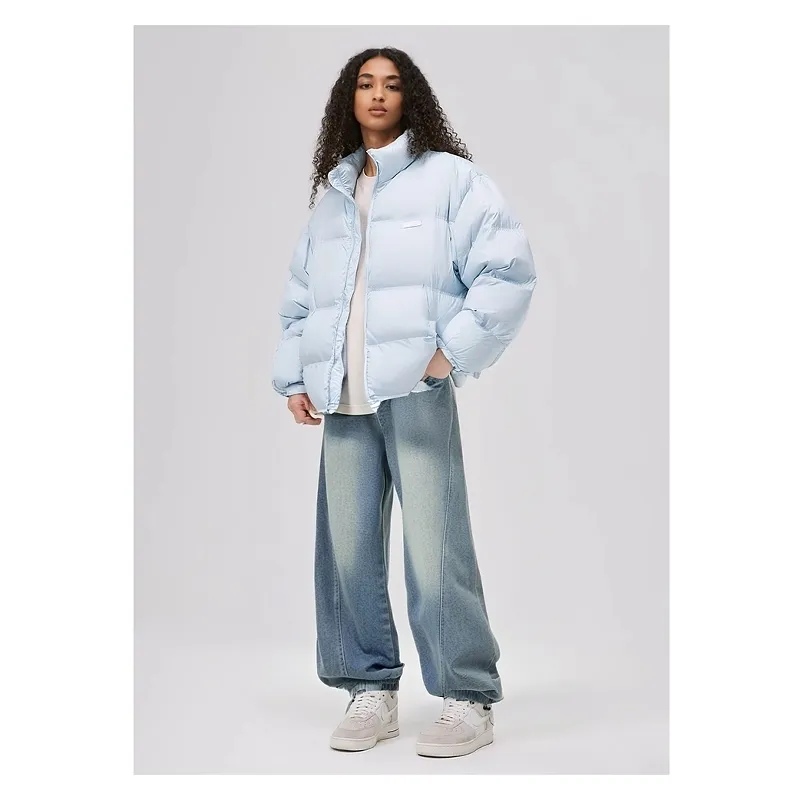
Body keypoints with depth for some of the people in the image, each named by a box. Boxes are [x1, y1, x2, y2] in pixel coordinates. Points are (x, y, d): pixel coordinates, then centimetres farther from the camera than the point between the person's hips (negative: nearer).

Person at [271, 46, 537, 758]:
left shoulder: (448, 177, 6)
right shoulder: (332, 197, 22)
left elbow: (509, 270, -3)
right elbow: (299, 299, 25)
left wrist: (453, 352, -8)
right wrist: (294, 378, 14)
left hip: (416, 389, -5)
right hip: (342, 400, 5)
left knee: (434, 550, -10)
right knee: (347, 549, 4)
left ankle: (470, 700, 1)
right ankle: (371, 692, 16)